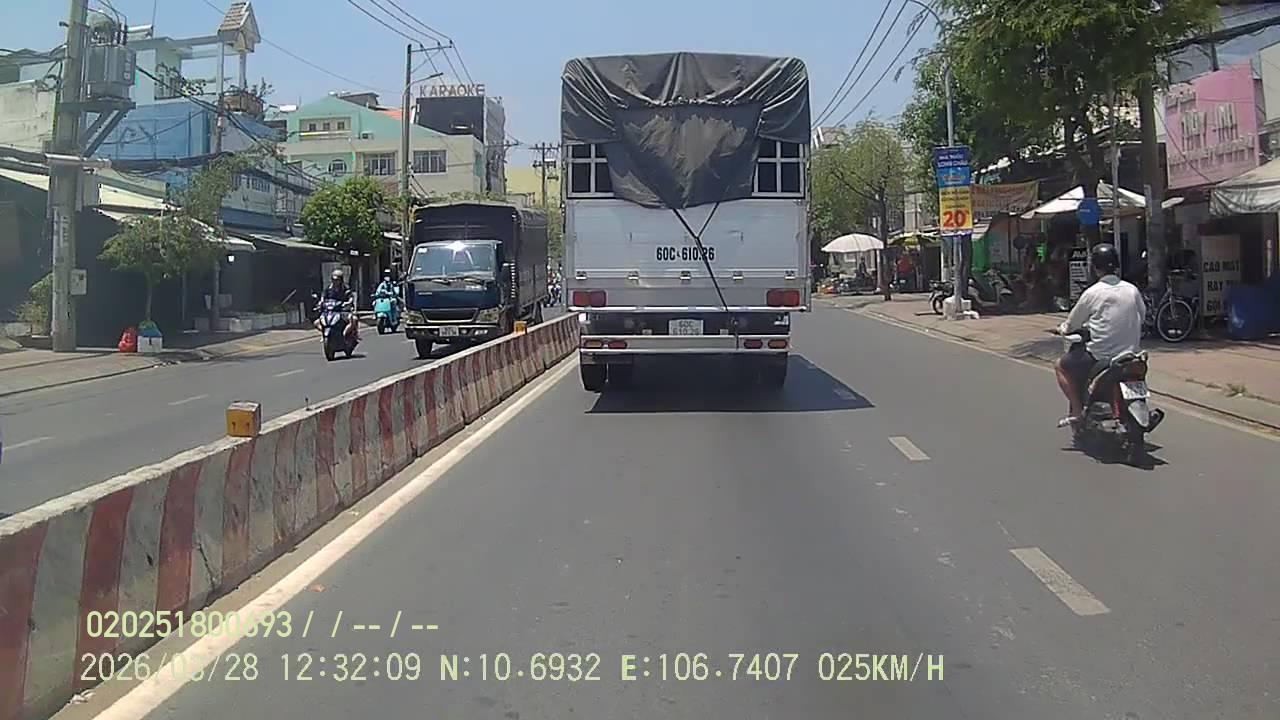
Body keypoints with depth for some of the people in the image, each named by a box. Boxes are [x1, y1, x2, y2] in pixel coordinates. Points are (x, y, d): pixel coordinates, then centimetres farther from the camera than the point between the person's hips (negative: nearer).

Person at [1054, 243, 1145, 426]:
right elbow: (1142, 315, 16)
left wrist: (1062, 328, 20)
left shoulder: (1092, 293, -11)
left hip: (1100, 358, -5)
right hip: (1130, 354, 5)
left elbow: (1071, 325, -2)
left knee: (1062, 366, 16)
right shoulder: (1132, 290, 1)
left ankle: (1077, 410, 6)